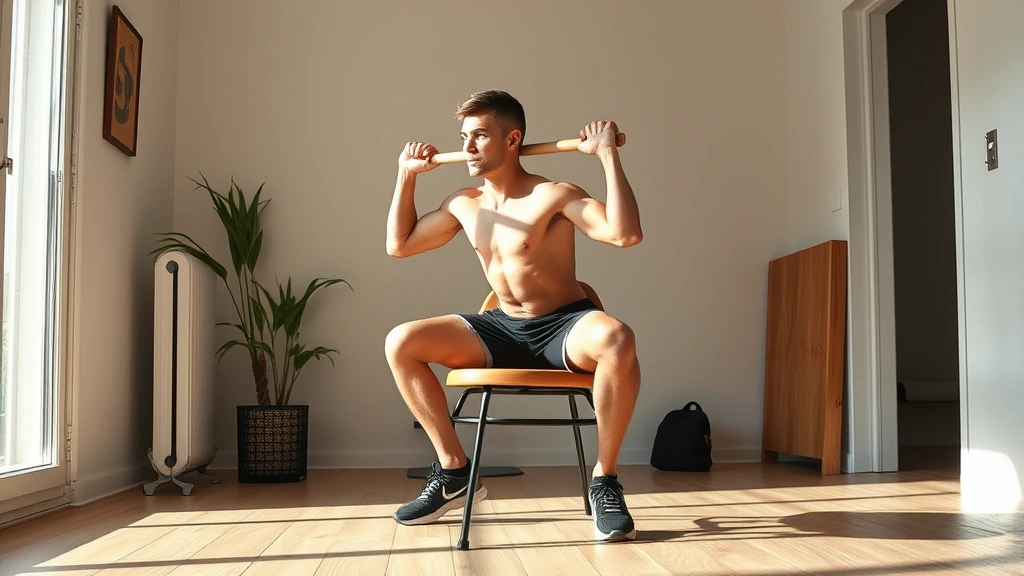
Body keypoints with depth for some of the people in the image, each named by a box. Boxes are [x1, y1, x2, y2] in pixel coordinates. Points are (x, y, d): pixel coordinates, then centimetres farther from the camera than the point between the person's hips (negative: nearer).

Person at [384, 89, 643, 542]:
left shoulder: (553, 195, -13)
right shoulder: (463, 204, 7)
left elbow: (626, 234, -28)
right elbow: (399, 244, 18)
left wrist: (608, 154, -29)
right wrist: (406, 174, 12)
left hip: (564, 327, -6)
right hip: (505, 330, 6)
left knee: (617, 339, -41)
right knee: (400, 344, -9)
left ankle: (604, 481, -22)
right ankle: (454, 471, 0)